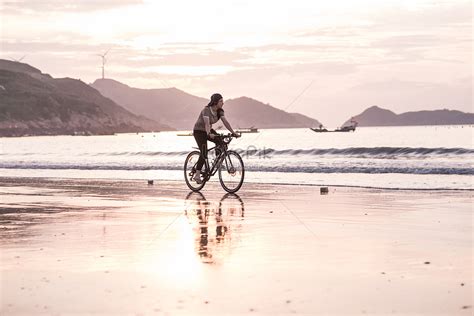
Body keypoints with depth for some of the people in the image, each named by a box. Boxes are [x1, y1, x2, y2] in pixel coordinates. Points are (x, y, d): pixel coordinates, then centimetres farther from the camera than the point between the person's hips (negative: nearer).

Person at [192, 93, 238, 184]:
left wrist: (233, 132, -27)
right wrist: (209, 134, -58)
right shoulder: (206, 110, -27)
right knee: (204, 154, -21)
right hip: (199, 131, -7)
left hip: (208, 130, 7)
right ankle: (197, 175, -15)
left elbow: (225, 122, -15)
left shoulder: (219, 111, -7)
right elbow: (207, 123, -41)